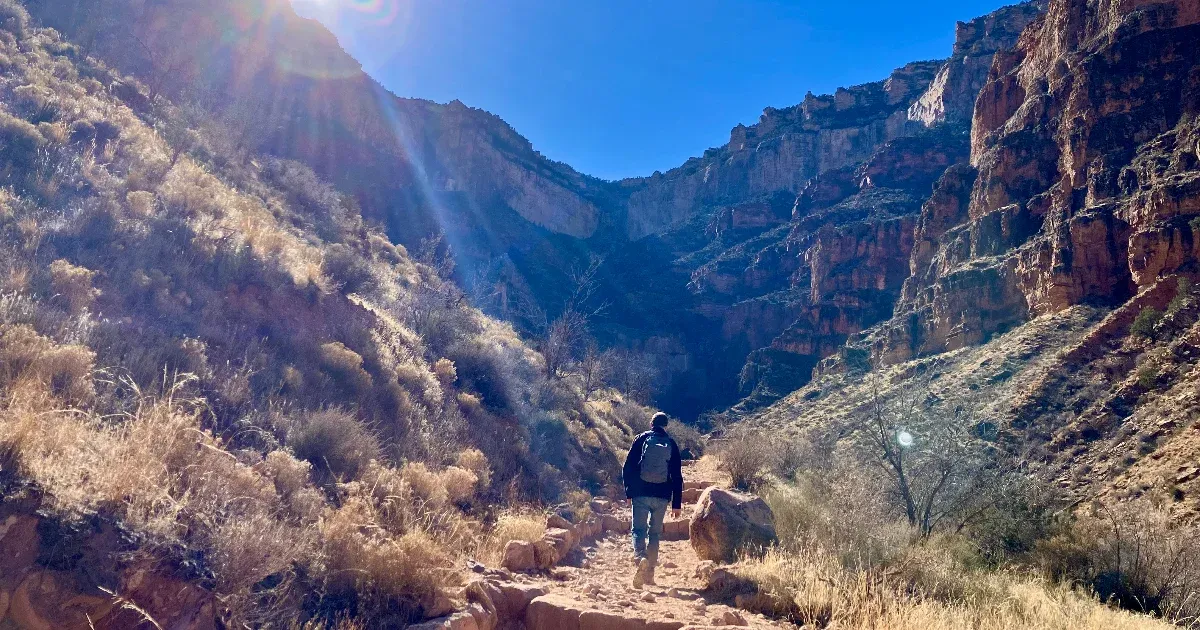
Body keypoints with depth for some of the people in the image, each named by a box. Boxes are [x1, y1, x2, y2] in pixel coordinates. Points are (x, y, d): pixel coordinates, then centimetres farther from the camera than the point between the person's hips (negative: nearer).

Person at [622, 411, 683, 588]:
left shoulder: (642, 439, 2)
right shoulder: (671, 444, 6)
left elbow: (627, 467, -1)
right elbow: (677, 477, 5)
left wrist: (629, 491, 8)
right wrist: (676, 504, 8)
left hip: (640, 494, -1)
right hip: (662, 497, 2)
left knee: (639, 529, 1)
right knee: (655, 532, 12)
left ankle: (640, 557, -28)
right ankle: (649, 573, 13)